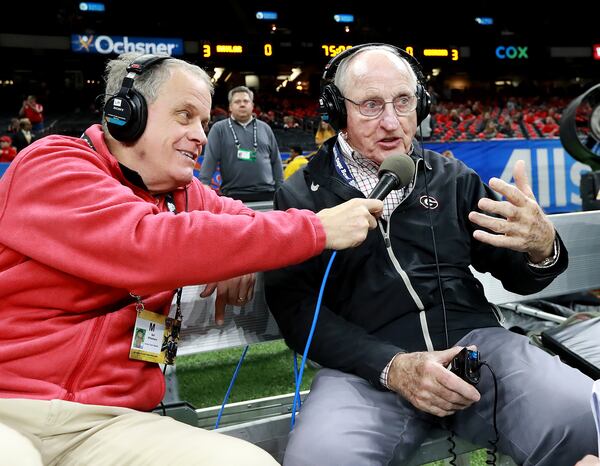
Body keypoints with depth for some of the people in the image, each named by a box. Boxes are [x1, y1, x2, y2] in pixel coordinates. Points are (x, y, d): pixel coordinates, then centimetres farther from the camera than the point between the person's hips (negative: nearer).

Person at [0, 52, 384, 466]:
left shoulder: (182, 194, 13)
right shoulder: (52, 165, -7)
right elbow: (148, 245, -24)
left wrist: (239, 260, -3)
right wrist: (317, 229, -20)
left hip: (109, 420, 6)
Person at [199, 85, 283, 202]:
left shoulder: (265, 128, 13)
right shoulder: (219, 129, 3)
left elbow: (276, 161, 15)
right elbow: (210, 160, -3)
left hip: (267, 193, 3)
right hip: (233, 195, -3)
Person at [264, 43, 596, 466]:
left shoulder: (454, 178, 14)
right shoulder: (301, 197, 6)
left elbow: (517, 276, 16)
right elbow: (294, 306, -2)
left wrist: (543, 247, -10)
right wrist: (390, 366, -17)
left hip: (475, 341, 2)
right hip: (367, 364, -1)